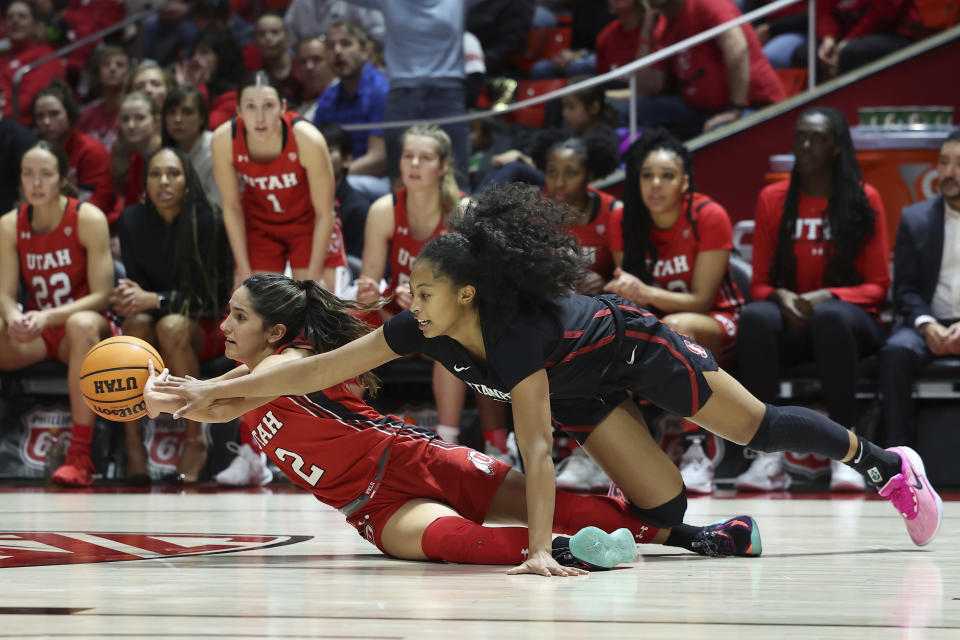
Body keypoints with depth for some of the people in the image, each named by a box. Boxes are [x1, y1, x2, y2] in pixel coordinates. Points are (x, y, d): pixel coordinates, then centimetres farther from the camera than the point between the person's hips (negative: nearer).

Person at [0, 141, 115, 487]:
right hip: (33, 334, 3)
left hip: (83, 329, -3)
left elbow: (102, 296, -15)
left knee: (83, 324, -39)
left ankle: (80, 455, -40)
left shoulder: (88, 219, -11)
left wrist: (49, 317, -30)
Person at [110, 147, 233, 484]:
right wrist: (131, 295, -27)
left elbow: (205, 296, -15)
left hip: (206, 327, -3)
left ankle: (195, 440, -24)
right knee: (135, 322, -32)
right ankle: (132, 443, -32)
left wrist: (154, 300, -28)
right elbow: (136, 283, -2)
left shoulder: (208, 220, -14)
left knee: (172, 326, -36)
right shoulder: (132, 220, -3)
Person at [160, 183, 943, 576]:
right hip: (585, 395, 6)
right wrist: (216, 389, -26)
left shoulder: (518, 334, -42)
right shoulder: (422, 330, -24)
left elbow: (536, 450, -43)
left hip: (634, 348, -6)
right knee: (666, 513, -1)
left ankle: (886, 463, 24)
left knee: (758, 427, 4)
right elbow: (319, 368, -22)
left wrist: (540, 549, -46)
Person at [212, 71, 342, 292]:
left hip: (308, 222, -2)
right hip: (259, 224, 2)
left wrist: (313, 276, -17)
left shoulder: (307, 139, -31)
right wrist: (244, 270, -10)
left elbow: (324, 213, -20)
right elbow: (231, 208, -10)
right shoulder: (224, 140, -26)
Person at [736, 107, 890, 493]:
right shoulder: (772, 199, 10)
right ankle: (768, 455, -40)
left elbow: (877, 286, 2)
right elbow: (759, 283, 11)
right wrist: (780, 297, -13)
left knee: (829, 317, -40)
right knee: (755, 318, -34)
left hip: (849, 319, -2)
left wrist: (827, 297, -17)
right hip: (791, 323, 2)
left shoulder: (864, 200, 3)